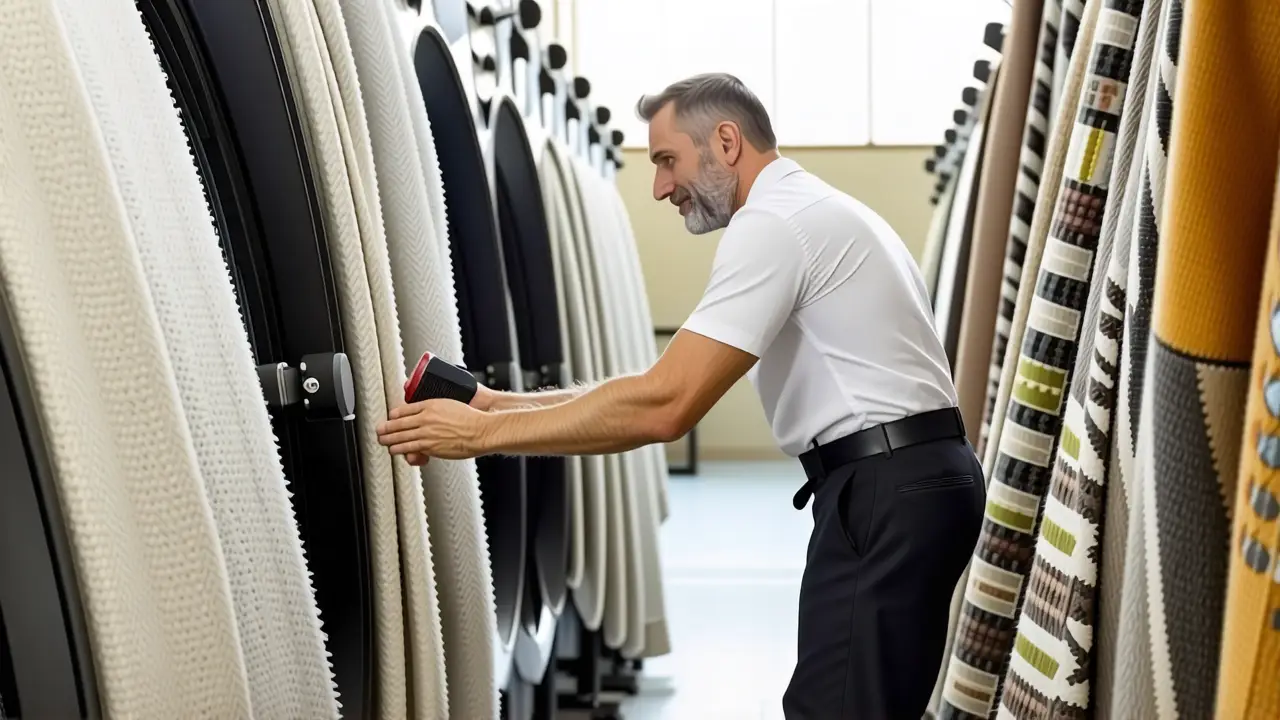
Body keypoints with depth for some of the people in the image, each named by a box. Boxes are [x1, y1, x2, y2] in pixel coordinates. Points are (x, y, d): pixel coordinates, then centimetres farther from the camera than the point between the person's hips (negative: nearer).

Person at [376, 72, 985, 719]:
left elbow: (663, 406, -20)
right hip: (912, 485, 10)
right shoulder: (814, 211, 20)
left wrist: (484, 433, -13)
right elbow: (675, 386, 17)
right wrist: (508, 404, 10)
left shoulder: (773, 223, -12)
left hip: (884, 494, -10)